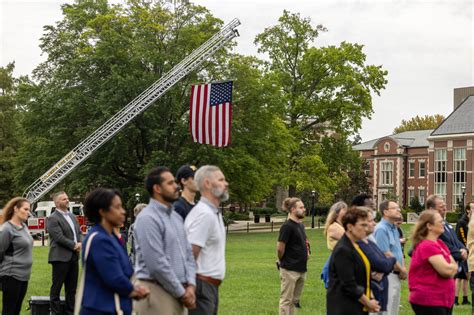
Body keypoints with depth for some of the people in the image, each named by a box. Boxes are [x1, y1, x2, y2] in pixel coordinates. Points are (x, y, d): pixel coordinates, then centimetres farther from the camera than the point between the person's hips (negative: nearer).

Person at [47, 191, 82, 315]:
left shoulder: (72, 216, 16)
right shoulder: (52, 219, -9)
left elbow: (79, 233, 16)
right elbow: (59, 237, -17)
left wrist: (80, 243, -4)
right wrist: (74, 246, -14)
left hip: (74, 257, 8)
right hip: (60, 257, -8)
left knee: (72, 288, 12)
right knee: (56, 287, 0)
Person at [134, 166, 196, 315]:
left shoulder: (176, 217, 14)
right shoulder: (148, 219, -14)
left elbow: (188, 253, 16)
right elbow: (157, 264, -18)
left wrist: (190, 285, 0)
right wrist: (181, 293, -11)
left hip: (179, 294, 8)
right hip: (157, 293, -8)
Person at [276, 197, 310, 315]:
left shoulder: (301, 226, 11)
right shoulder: (287, 226, -15)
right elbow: (280, 248, -15)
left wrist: (306, 253, 12)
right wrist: (282, 261, 0)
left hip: (301, 269, 8)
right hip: (290, 270, -8)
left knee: (294, 300, 15)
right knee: (286, 300, 0)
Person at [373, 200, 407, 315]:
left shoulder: (394, 228, 14)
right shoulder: (381, 229, -15)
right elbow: (386, 254, -20)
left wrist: (403, 269, 3)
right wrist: (402, 270, -9)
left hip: (396, 276, 9)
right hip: (387, 275, -9)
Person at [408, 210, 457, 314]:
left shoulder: (439, 243, 12)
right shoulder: (428, 246, -18)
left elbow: (454, 266, 11)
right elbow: (447, 270, -23)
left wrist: (450, 267, -9)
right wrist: (453, 266, -2)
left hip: (443, 300, 10)